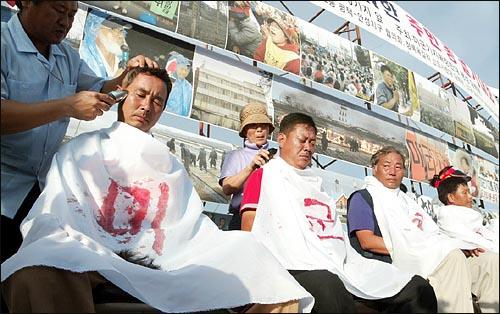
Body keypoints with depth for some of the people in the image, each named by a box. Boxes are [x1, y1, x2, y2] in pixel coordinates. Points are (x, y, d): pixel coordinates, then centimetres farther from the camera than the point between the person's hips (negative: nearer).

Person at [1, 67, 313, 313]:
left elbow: (195, 223, 16)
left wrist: (238, 250, -2)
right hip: (89, 259, -2)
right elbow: (50, 215, 5)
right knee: (41, 269, -37)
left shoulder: (169, 162, 27)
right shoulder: (83, 147, 18)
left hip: (160, 266, 3)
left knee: (245, 246, -16)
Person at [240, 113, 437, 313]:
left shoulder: (315, 183, 30)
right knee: (332, 290, -41)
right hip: (302, 267, -7)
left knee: (416, 288, -5)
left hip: (343, 264, 7)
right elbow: (249, 236, -1)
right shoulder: (266, 175, 10)